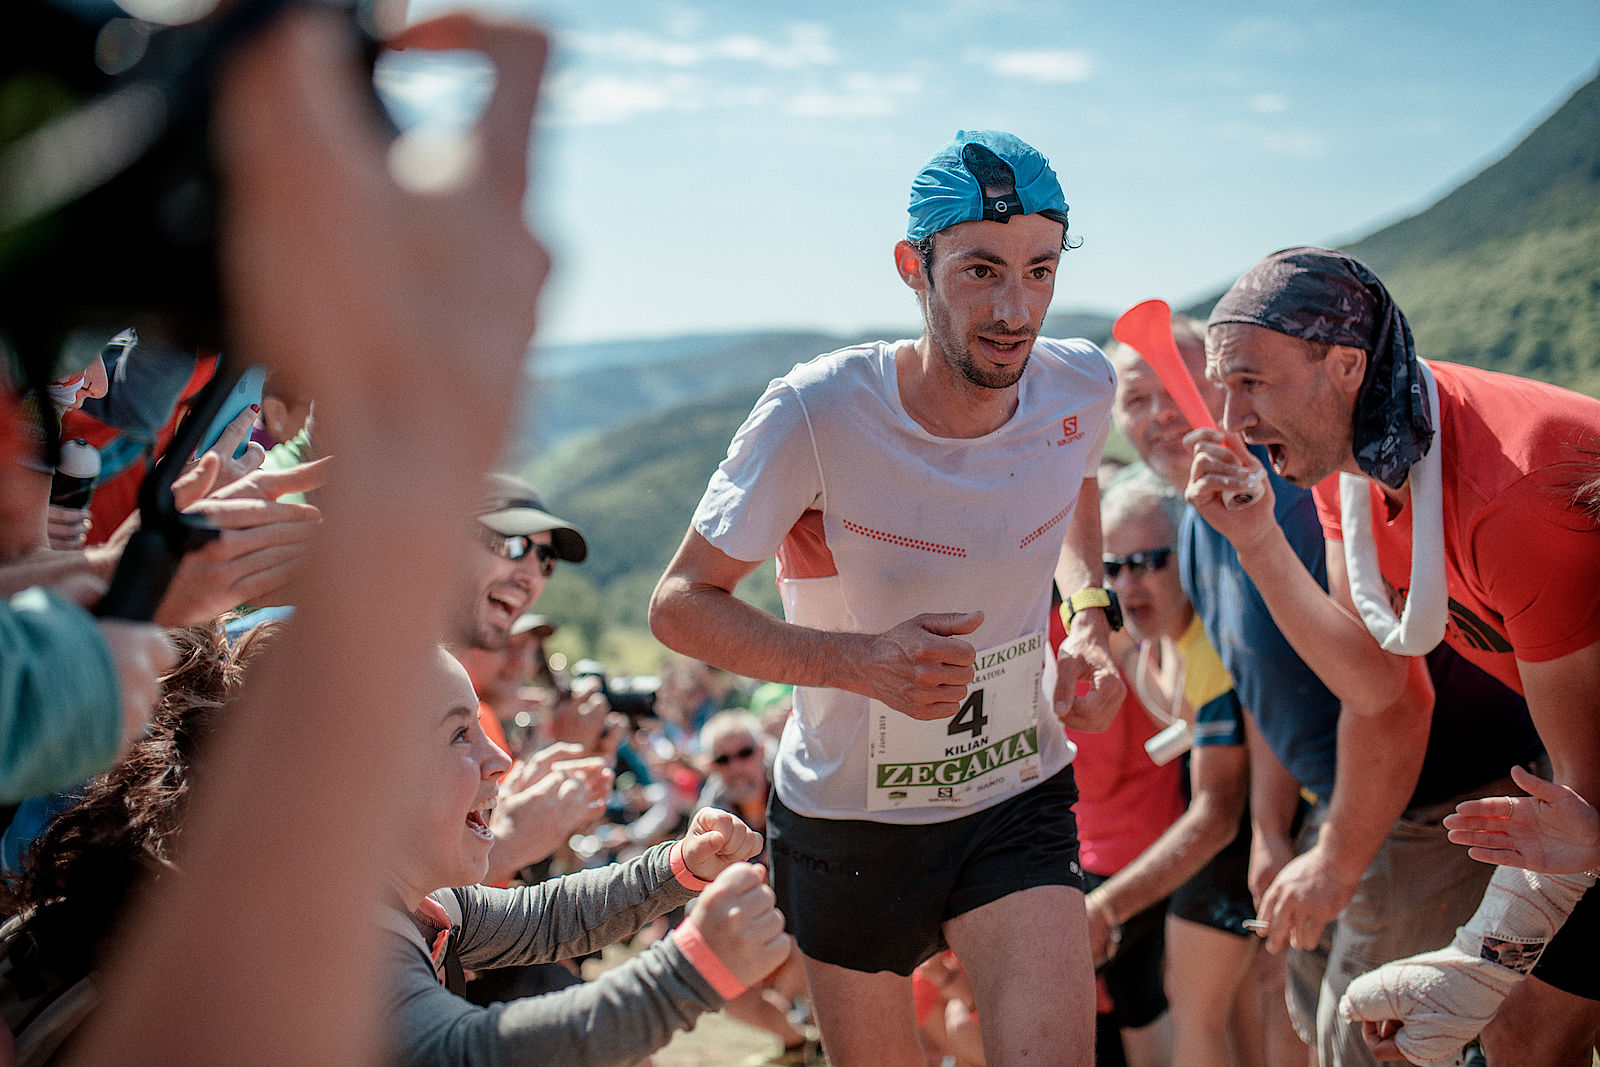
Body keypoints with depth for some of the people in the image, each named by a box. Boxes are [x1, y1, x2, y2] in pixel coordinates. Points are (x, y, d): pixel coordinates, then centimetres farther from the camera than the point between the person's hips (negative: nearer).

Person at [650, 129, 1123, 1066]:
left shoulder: (1081, 387, -12)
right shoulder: (817, 411, -24)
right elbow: (680, 605, -17)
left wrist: (1092, 620, -3)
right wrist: (858, 658, -32)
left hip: (1018, 795, 2)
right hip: (847, 815, -1)